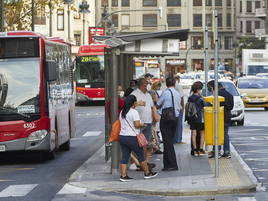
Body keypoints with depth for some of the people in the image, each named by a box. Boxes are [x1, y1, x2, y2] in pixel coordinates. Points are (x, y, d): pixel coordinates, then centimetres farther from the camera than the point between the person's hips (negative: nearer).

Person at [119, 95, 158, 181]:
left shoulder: (122, 112, 11)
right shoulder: (134, 112, -13)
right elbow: (137, 125, -19)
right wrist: (142, 125, 2)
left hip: (122, 136, 7)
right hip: (132, 138, -7)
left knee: (125, 157, 6)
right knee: (141, 155, 6)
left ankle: (123, 175, 2)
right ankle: (147, 173, 15)